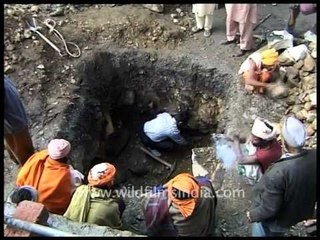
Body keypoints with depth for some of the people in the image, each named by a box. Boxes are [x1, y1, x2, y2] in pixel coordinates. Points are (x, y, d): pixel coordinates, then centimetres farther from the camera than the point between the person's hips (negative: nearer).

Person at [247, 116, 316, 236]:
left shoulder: (278, 172, -42)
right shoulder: (314, 156, -24)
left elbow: (268, 209, -29)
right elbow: (310, 185, -4)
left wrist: (253, 215, -10)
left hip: (274, 219, -5)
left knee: (261, 233, 26)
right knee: (277, 233, 34)